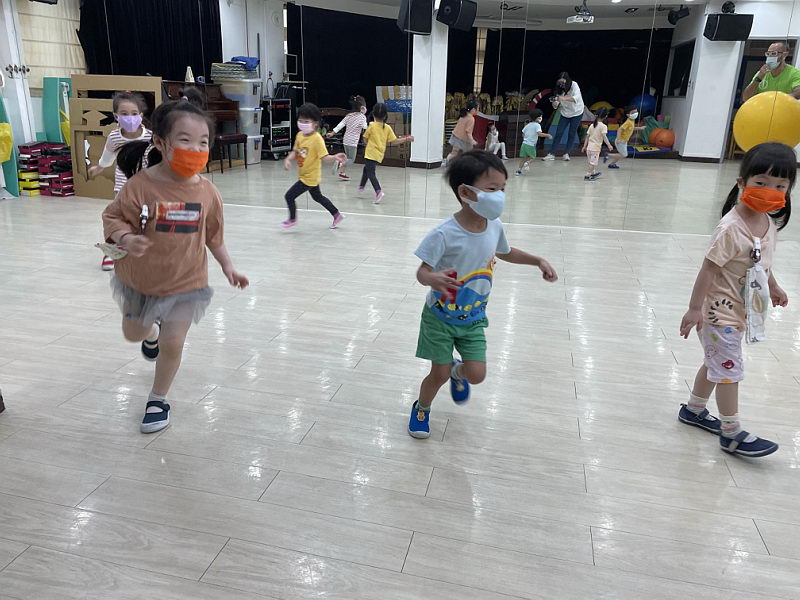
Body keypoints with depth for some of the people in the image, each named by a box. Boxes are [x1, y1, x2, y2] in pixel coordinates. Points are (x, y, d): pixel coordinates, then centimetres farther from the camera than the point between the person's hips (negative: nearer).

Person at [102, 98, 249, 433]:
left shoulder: (207, 192, -13)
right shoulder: (141, 185, -22)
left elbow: (213, 236, 1)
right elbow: (113, 218, -13)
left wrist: (228, 267, 4)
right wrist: (126, 238, -33)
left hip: (185, 283, 0)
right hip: (139, 280, 1)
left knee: (172, 346, 0)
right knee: (133, 333, 24)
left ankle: (158, 400, 25)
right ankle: (153, 332, 63)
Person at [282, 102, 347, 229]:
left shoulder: (317, 139, -23)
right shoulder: (299, 135, 0)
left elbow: (324, 157, -25)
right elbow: (295, 151, 7)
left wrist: (335, 157, -44)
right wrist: (288, 159, -12)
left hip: (310, 177, -9)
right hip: (305, 175, 9)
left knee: (289, 196, -4)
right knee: (317, 197, 25)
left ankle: (292, 219, 20)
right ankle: (337, 215, 39)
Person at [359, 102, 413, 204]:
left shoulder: (372, 126, -9)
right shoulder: (388, 128, -1)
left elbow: (365, 139, 0)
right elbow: (393, 141, -5)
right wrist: (406, 139, 3)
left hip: (371, 154, -5)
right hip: (380, 155, 6)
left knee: (370, 173, -6)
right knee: (367, 169, 26)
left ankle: (378, 191, -26)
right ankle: (361, 186, 41)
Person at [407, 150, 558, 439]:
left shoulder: (495, 227, -9)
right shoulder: (444, 235, -28)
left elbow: (506, 253, 12)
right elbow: (421, 272, -23)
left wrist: (538, 260, 2)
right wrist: (433, 279, -46)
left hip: (474, 319, 4)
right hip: (441, 317, -4)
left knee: (476, 375, 0)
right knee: (439, 374, 4)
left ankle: (458, 372, 38)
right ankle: (421, 409, 36)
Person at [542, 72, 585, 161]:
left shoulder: (574, 85, -22)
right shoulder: (560, 89, -13)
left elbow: (576, 98, -40)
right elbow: (556, 106, -15)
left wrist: (564, 98, -55)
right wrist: (554, 102, -39)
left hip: (576, 113, -3)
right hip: (565, 113, 3)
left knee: (571, 134, 0)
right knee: (558, 133, -2)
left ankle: (566, 154, 10)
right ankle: (552, 154, 0)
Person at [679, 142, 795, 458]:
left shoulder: (769, 222, 1)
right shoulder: (732, 227, -26)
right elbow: (709, 268, -24)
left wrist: (773, 287, 30)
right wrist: (694, 308, -23)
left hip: (739, 312, 9)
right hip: (720, 312, -9)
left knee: (716, 362, 21)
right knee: (729, 370, 0)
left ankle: (694, 409, 38)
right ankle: (731, 433, 13)